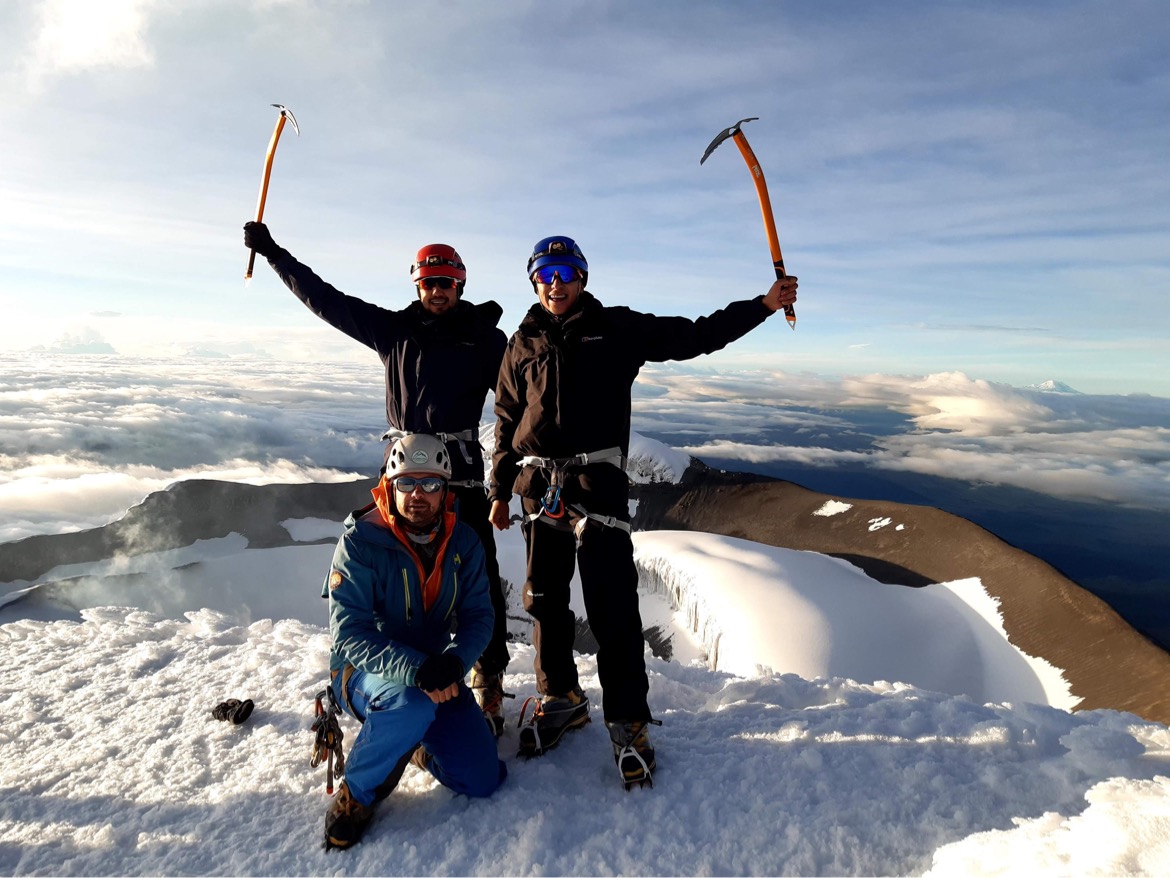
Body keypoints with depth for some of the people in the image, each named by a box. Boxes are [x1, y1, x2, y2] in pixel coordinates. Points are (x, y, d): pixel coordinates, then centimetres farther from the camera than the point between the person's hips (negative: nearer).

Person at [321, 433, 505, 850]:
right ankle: (356, 793, -7)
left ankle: (418, 743, 25)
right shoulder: (360, 541, -20)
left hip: (435, 671, 4)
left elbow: (478, 617, -7)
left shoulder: (463, 542, -7)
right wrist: (415, 670, -38)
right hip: (364, 671, -4)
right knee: (412, 706, -38)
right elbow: (349, 635, -24)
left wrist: (452, 661, -29)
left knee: (483, 779, -5)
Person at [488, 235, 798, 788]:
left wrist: (762, 305, -4)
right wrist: (500, 489, 17)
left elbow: (693, 336, 3)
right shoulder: (523, 343, 13)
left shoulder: (616, 328, 6)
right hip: (539, 486, 4)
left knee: (612, 604, -6)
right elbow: (507, 421, 17)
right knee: (544, 599, 11)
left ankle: (627, 720, 9)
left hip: (598, 482, -3)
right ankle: (560, 699, 30)